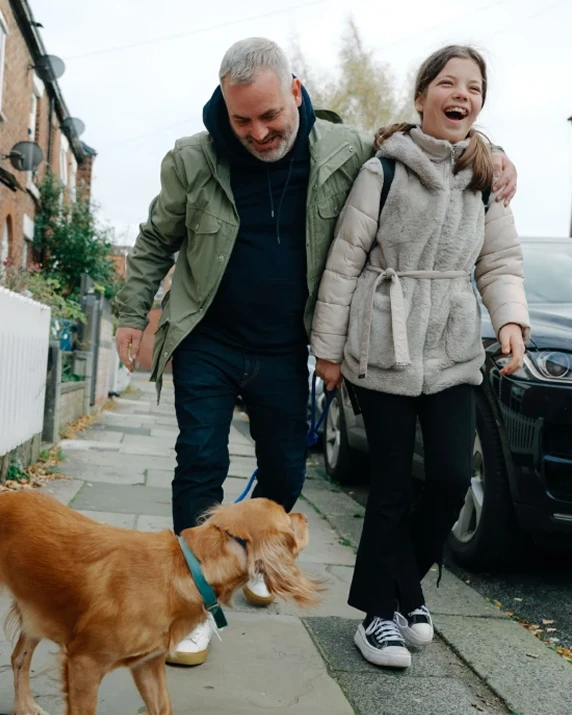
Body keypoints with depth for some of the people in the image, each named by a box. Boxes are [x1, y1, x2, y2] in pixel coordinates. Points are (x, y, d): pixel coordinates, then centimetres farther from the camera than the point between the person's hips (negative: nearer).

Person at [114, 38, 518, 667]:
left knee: (285, 470, 12)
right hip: (206, 347, -1)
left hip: (283, 354, 2)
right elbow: (154, 243, 6)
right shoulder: (192, 160, -8)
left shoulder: (343, 150, -6)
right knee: (201, 465, -4)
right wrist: (132, 314, 5)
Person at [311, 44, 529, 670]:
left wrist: (511, 320, -9)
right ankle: (384, 609, 17)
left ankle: (404, 584, 24)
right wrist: (328, 347, -3)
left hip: (454, 353, 4)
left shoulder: (487, 179, 9)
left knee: (453, 478, -2)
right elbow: (344, 261, -4)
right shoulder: (383, 171, -4)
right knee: (392, 485, 0)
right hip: (383, 349, -4)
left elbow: (500, 263, 10)